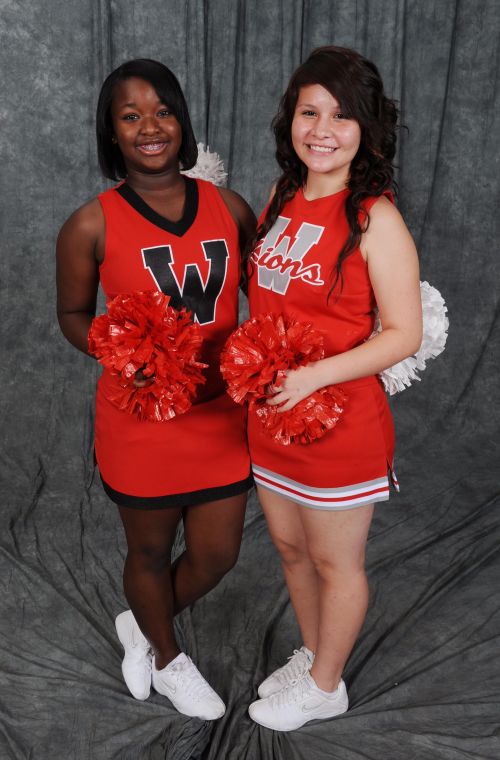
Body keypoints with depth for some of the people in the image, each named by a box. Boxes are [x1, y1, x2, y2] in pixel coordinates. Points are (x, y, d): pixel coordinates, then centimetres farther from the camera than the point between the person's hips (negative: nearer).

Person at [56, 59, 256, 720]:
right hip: (140, 418, -3)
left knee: (217, 553, 15)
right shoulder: (92, 226, -11)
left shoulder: (231, 209, -2)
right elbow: (73, 313, 1)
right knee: (151, 550, 18)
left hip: (221, 412, 4)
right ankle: (167, 659, 49)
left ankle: (140, 627, 47)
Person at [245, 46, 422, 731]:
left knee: (335, 561, 14)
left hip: (339, 423, -7)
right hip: (270, 417, 7)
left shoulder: (375, 218, -16)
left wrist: (312, 377, -25)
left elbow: (404, 334, -17)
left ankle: (325, 686, 39)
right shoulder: (282, 198, 5)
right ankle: (312, 655, 48)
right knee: (289, 546, 22)